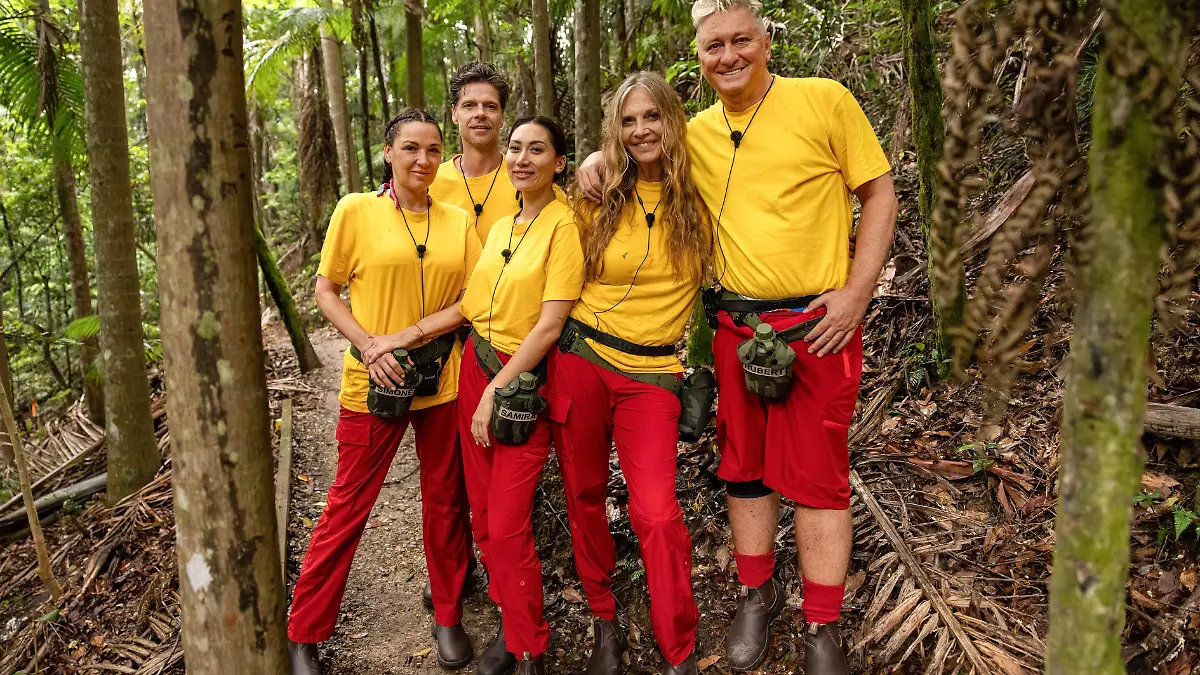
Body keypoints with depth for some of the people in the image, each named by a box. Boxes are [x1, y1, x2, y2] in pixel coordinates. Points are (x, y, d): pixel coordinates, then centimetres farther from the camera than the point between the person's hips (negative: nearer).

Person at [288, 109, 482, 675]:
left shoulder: (458, 222, 5)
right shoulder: (356, 211, -3)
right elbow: (326, 290, 0)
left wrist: (408, 335, -13)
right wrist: (368, 345, -14)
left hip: (443, 380, 3)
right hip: (373, 384, -2)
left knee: (445, 501, 13)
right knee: (347, 508, 5)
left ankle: (448, 617, 32)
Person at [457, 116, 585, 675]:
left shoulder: (564, 224, -10)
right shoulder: (498, 227, 12)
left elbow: (551, 323, -16)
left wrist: (497, 390, -15)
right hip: (476, 367, 7)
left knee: (508, 526, -5)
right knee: (483, 515, 11)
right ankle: (511, 623, 30)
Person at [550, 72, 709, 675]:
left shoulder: (701, 198, 1)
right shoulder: (599, 197, 4)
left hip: (653, 372, -2)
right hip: (580, 360, 2)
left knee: (656, 513, -12)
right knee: (583, 496, 10)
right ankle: (604, 624, 32)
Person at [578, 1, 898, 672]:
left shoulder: (824, 100, -5)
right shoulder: (696, 133, 7)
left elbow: (880, 193, -3)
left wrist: (858, 291, -12)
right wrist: (601, 157, 2)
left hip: (817, 324, -4)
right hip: (736, 325, 4)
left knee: (816, 473, 1)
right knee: (745, 467, 13)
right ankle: (758, 594, 32)